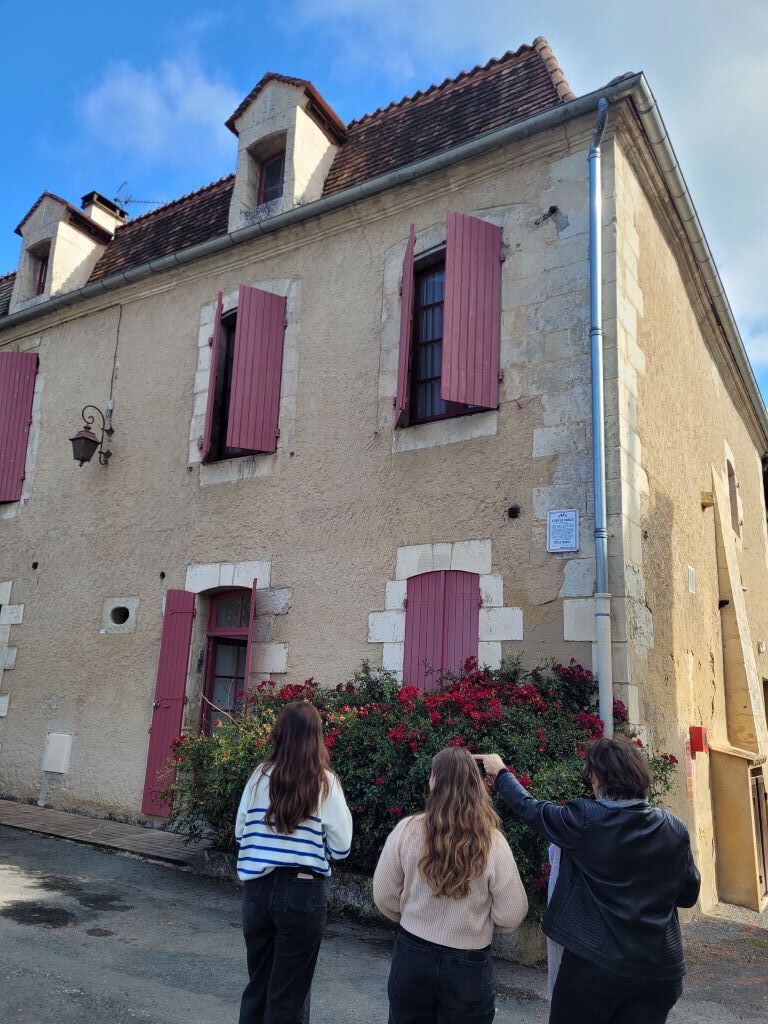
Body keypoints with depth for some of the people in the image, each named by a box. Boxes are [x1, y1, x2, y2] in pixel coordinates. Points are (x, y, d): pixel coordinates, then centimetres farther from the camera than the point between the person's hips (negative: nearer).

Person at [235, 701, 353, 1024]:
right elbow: (341, 847, -8)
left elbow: (240, 833, 7)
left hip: (258, 888, 3)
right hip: (302, 891, -3)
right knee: (289, 992, 12)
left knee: (257, 983, 21)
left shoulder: (260, 776, -2)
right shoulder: (325, 783, -11)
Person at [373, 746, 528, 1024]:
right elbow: (511, 915, -9)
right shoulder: (493, 843, -16)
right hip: (469, 965, -1)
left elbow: (384, 896, -5)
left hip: (412, 954, 1)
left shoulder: (407, 830, -15)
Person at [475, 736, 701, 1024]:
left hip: (594, 963, -3)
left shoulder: (584, 820, -17)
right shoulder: (674, 828, -6)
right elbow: (688, 895, 6)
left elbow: (530, 809, -1)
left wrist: (500, 772, 14)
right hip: (661, 968, 4)